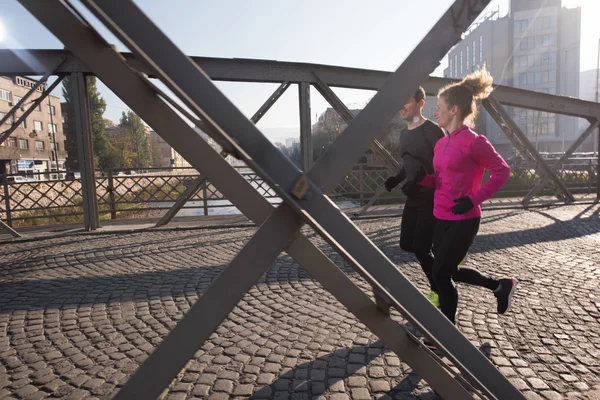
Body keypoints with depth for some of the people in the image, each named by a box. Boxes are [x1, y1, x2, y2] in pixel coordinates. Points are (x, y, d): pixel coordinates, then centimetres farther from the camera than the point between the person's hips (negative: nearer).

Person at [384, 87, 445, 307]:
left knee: (420, 249, -5)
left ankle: (439, 291, 19)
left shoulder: (431, 130, -15)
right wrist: (396, 179, 5)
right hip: (413, 198, 8)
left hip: (431, 199, -8)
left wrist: (419, 183, -27)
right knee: (406, 244, 12)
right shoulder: (404, 133, 11)